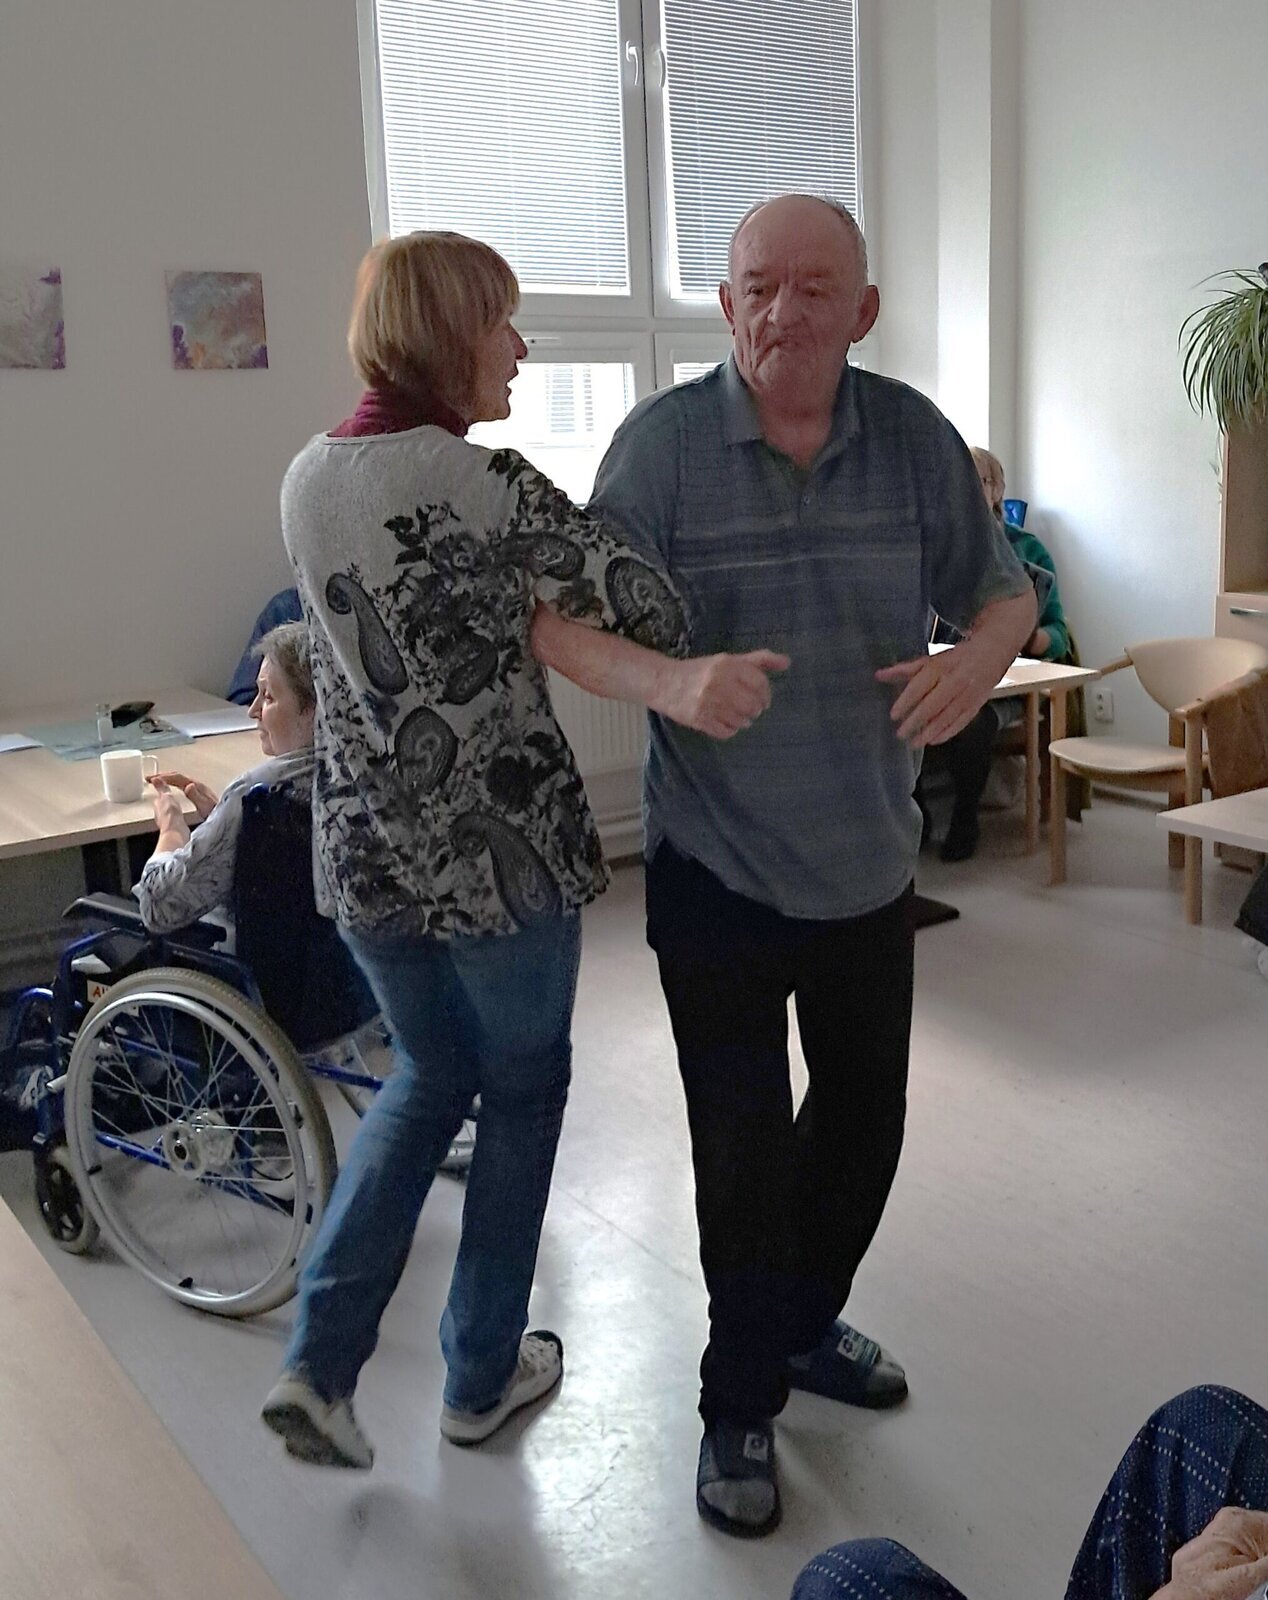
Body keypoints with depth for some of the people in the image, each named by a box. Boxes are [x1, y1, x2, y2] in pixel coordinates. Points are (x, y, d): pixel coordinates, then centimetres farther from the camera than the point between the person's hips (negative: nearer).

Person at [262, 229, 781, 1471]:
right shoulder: (482, 485, -19)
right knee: (523, 1087, 17)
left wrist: (665, 680, -10)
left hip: (365, 852, 6)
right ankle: (481, 1376, 31)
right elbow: (653, 607, -22)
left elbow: (512, 609, -2)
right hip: (501, 849, -6)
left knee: (428, 1077, 25)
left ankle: (320, 1359, 18)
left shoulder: (307, 479, 5)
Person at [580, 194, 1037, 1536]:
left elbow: (1004, 592, 5)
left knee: (863, 1117, 19)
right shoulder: (660, 442, -10)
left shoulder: (915, 439, -3)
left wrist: (976, 658, -18)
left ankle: (803, 1322, 46)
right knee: (744, 1141, 6)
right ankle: (741, 1401, 29)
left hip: (869, 861, 4)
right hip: (717, 864, -4)